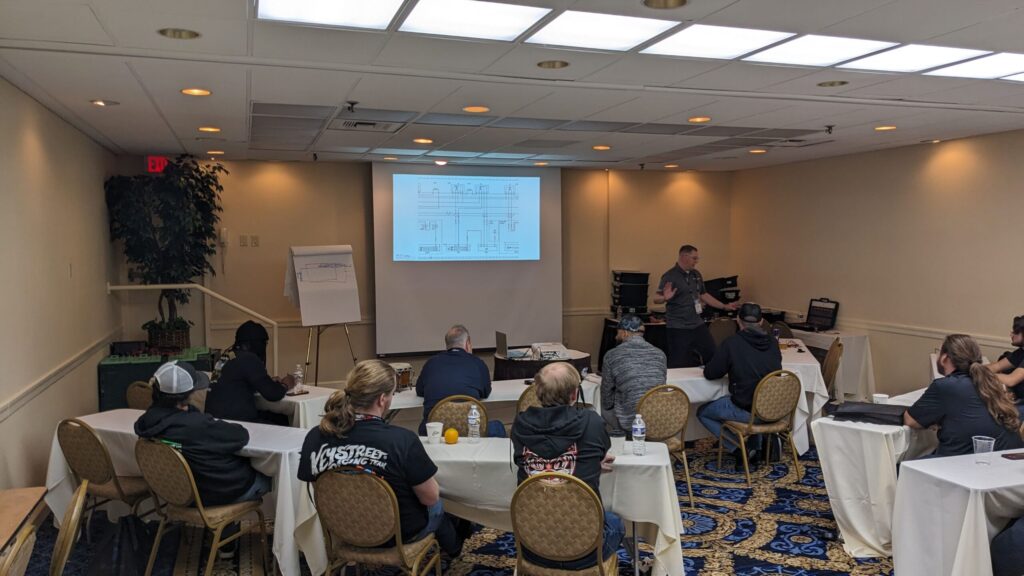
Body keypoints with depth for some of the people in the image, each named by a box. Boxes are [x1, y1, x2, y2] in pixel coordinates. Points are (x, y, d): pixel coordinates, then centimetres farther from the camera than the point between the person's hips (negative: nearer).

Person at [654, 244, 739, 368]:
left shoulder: (696, 275, 11)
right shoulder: (670, 276, -12)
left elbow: (703, 295, 22)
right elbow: (656, 299, -16)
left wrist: (724, 307, 22)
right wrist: (665, 298, -39)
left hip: (698, 325, 7)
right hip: (678, 328, -7)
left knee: (712, 354, 13)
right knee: (679, 363, -3)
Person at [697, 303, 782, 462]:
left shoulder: (732, 343, -12)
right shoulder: (772, 342, 3)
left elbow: (710, 374, -5)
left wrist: (730, 368, 16)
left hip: (745, 410, -6)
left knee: (702, 412, 16)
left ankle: (740, 449, 3)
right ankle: (758, 444, 21)